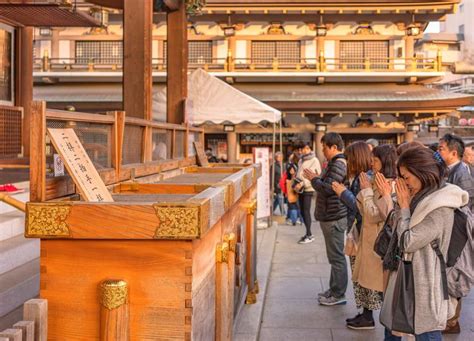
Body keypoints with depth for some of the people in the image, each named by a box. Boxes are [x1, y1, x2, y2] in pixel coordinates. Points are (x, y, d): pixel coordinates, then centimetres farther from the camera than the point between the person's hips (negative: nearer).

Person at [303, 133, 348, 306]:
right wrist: (316, 178, 8)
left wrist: (313, 178, -9)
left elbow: (327, 188, -23)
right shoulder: (335, 163, 16)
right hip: (330, 217, 11)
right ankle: (334, 290, 25)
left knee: (337, 257, -3)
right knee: (335, 256, 16)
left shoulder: (339, 165, -18)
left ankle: (338, 295, 4)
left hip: (334, 218, -11)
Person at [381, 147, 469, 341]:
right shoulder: (425, 198, 6)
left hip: (424, 283, -9)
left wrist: (404, 207, -12)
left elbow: (407, 242, -18)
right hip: (408, 276, 10)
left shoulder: (440, 209, -22)